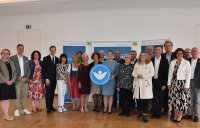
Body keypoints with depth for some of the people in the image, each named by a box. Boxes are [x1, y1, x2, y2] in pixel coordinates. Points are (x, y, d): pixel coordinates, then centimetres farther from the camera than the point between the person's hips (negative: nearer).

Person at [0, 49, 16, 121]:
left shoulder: (11, 63, 14)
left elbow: (14, 72, 10)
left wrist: (12, 80, -4)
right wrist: (6, 81, -14)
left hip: (11, 83, 5)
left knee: (7, 99, 9)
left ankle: (6, 114, 16)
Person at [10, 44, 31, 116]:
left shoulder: (26, 58, 12)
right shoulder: (12, 58, -1)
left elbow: (28, 69, 10)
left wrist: (25, 78, -4)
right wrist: (18, 78, -12)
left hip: (24, 80, 4)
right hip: (16, 80, -4)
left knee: (24, 95, 9)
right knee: (16, 96, -1)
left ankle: (24, 109, 19)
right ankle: (16, 110, 9)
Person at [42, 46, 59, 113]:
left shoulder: (57, 59, 11)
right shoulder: (45, 58, -1)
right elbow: (44, 69, -6)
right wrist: (46, 79, -13)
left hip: (54, 79, 4)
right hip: (48, 79, -4)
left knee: (52, 93, 9)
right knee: (48, 93, -3)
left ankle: (51, 106, 20)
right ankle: (48, 108, 3)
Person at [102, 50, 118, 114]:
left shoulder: (115, 62, 3)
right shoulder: (104, 62, 9)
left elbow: (117, 71, 1)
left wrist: (114, 76, -15)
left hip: (112, 80, -2)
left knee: (111, 94, 2)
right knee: (105, 94, 4)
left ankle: (110, 109, 10)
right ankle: (105, 108, 16)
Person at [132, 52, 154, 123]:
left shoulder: (150, 63, 3)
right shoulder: (137, 64, 14)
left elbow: (152, 73, -5)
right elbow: (133, 73, 11)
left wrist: (143, 76, -13)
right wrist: (137, 75, -10)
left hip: (146, 84, -3)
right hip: (138, 84, 4)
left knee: (146, 99, -7)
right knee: (138, 98, 6)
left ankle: (144, 115, -3)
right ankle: (141, 112, 25)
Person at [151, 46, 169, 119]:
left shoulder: (164, 61, -1)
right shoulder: (151, 60, 4)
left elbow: (166, 73, -3)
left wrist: (164, 84, -9)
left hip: (161, 82, -1)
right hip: (153, 82, 1)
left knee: (160, 98, 7)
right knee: (154, 98, 7)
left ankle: (159, 113, 19)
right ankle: (154, 113, 18)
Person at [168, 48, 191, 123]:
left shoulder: (186, 62, -4)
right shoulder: (172, 62, 7)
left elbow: (188, 75, -6)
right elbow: (170, 73, 9)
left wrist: (186, 86, -10)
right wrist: (169, 83, 5)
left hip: (182, 83, -3)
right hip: (174, 83, 3)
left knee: (182, 98, -1)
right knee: (174, 98, 6)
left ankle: (180, 115, 15)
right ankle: (176, 114, 20)